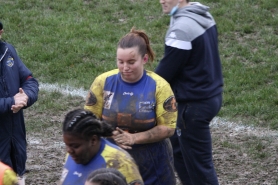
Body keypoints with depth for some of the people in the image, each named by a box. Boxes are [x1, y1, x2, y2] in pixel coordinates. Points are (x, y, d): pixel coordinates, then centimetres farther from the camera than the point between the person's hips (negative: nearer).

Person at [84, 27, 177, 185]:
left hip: (152, 166, -1)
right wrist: (111, 136, -18)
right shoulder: (103, 82, -4)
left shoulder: (158, 86, -9)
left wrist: (133, 138, -19)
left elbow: (168, 128, -9)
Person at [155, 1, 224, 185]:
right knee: (177, 148, 23)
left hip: (195, 105, -10)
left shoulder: (182, 28, -23)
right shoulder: (204, 17, 5)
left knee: (198, 164, 0)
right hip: (213, 95, 10)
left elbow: (166, 70, -16)